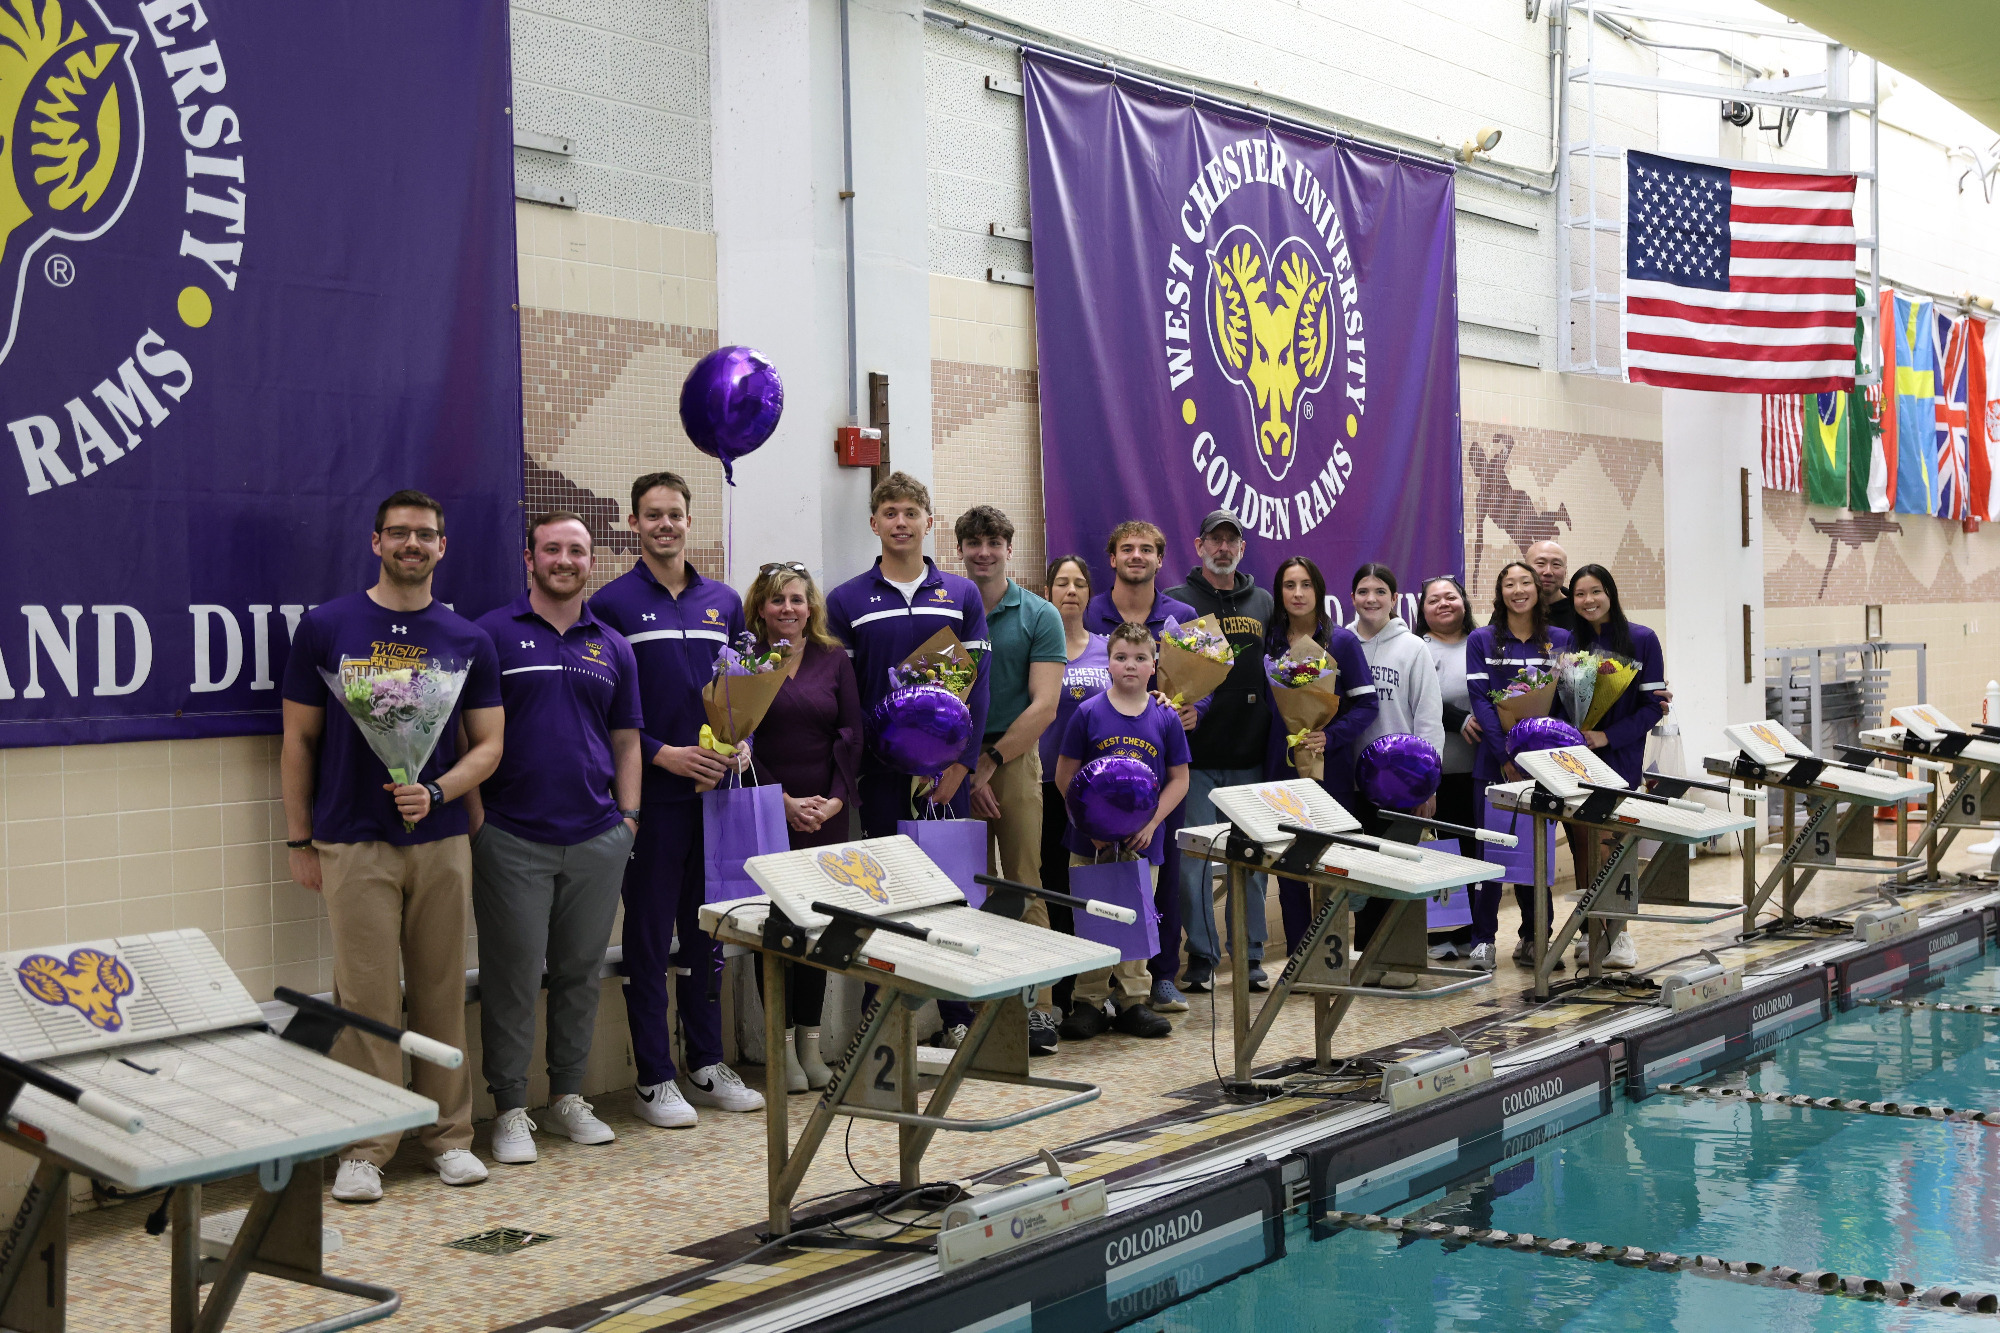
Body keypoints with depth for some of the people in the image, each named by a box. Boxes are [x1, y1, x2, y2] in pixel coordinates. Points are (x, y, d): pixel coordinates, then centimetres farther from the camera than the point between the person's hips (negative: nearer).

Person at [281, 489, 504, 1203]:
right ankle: (364, 1148, 6)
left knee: (442, 994, 7)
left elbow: (488, 745, 8)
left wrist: (435, 791, -10)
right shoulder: (326, 627, 2)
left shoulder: (469, 641, 7)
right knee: (367, 999, -3)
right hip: (353, 844, -2)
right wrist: (299, 841, 2)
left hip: (441, 841, 2)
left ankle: (449, 1134, 17)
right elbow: (299, 739, 5)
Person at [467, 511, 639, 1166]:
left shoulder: (613, 647, 12)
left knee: (580, 972, 11)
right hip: (513, 839, -4)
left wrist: (628, 817, 6)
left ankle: (569, 1094, 23)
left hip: (597, 841, 4)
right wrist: (477, 820, -8)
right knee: (513, 977, 0)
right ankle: (511, 1107, 10)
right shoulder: (493, 634, -1)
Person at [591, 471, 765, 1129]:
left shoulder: (724, 601, 12)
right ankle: (655, 1079, 8)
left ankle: (707, 1064, 21)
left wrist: (740, 745, -3)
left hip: (717, 790, 4)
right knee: (650, 937, 1)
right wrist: (662, 754, -15)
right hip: (653, 795, -4)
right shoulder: (613, 604, -2)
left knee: (707, 932, 11)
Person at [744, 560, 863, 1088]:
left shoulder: (834, 659, 10)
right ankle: (782, 1043, 6)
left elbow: (850, 732, 6)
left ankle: (810, 1040, 14)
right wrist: (785, 801, -11)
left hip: (826, 812, 3)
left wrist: (835, 798, -7)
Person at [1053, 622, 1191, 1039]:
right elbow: (1065, 776, 0)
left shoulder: (1166, 718, 2)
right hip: (1091, 839, -1)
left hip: (1143, 841, 1)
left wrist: (1151, 822, -8)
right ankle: (1089, 1001, 12)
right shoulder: (1088, 713, -3)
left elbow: (1179, 779, 5)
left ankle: (1132, 1002, 15)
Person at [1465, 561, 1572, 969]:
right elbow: (1479, 698, -5)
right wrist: (1506, 756, -16)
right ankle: (1482, 941, 7)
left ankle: (1533, 939, 15)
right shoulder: (1481, 640, 4)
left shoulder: (1560, 640, 9)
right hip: (1494, 762, -1)